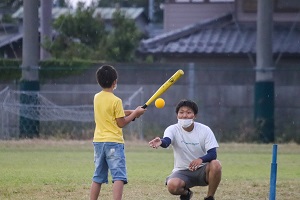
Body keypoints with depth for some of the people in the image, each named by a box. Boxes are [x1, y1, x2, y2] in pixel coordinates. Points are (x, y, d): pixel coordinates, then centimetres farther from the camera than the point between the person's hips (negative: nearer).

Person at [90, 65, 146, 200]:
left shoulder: (97, 98, 8)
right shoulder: (116, 101, -12)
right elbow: (121, 123, -8)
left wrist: (130, 112, 10)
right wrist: (135, 114, 3)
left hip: (98, 141, 7)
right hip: (113, 142, -7)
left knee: (98, 178, 14)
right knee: (119, 177, -10)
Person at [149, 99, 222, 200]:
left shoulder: (205, 130, -7)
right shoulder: (173, 129, -9)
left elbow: (212, 154, -15)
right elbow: (166, 141, -33)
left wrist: (201, 159, -39)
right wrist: (160, 142, -59)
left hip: (201, 170, 0)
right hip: (182, 172, 0)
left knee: (215, 164, -33)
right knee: (172, 186, -33)